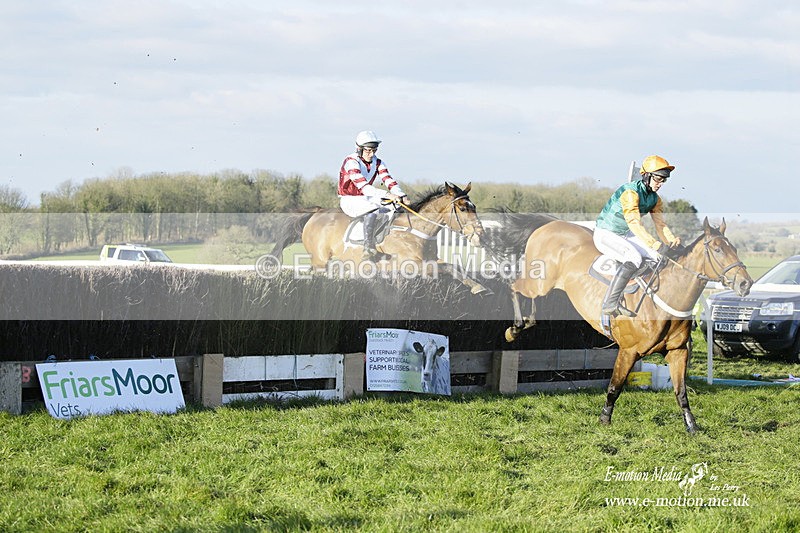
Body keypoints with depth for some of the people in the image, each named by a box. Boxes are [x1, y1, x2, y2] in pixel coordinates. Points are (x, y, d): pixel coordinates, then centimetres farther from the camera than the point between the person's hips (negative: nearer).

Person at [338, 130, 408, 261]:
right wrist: (387, 195, -40)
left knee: (394, 207, -9)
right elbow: (363, 186, -31)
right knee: (373, 210, -34)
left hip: (366, 199, 8)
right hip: (348, 200, -8)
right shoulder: (351, 162, -19)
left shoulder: (377, 162, 4)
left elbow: (388, 180, -8)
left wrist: (401, 196, -27)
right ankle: (368, 249, -34)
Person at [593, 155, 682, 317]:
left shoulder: (655, 199, 2)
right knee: (634, 258, -34)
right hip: (605, 235, -9)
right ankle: (610, 303, -35)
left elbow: (660, 224, -1)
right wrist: (655, 245, -45)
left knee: (661, 256, -6)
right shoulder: (631, 192, -26)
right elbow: (634, 223, -36)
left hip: (626, 235, 9)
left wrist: (672, 242, -23)